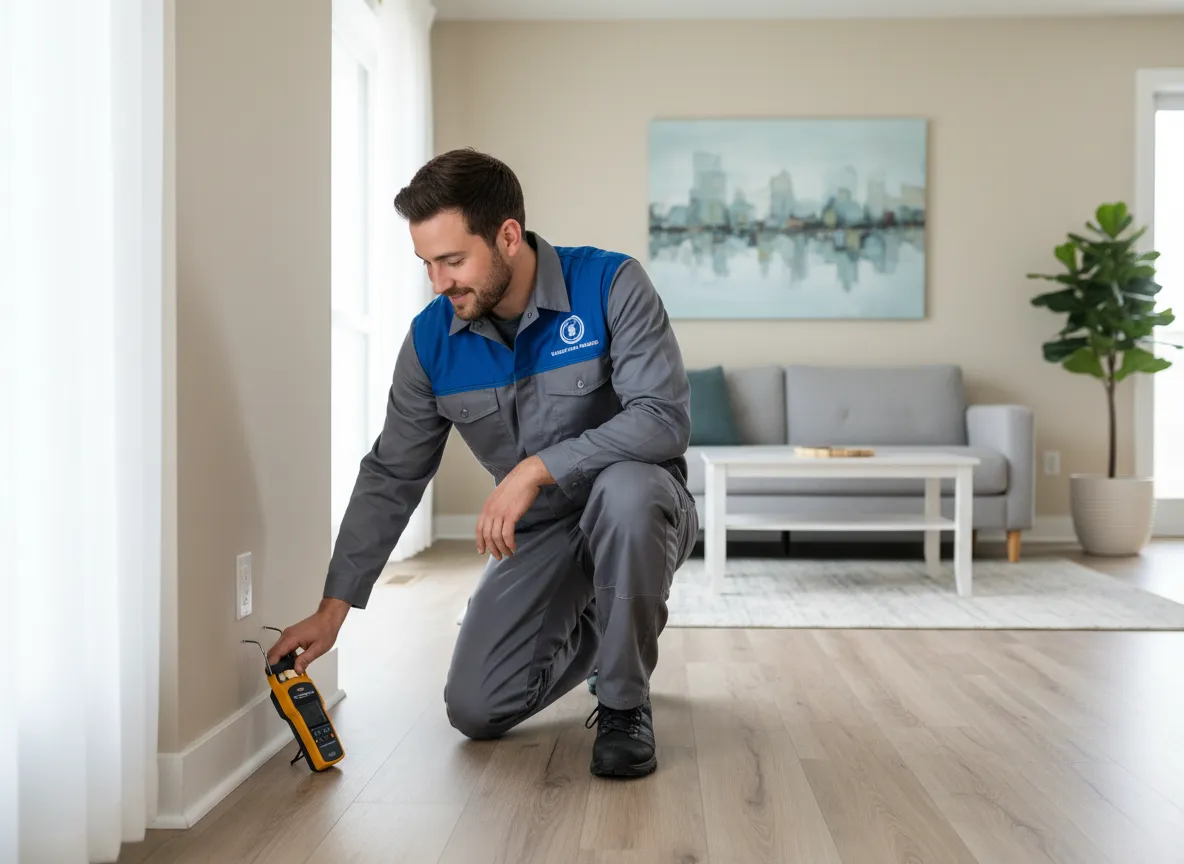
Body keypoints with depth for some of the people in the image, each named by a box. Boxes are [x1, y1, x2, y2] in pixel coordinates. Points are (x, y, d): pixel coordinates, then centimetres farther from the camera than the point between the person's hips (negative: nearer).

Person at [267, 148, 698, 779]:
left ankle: (625, 705, -16)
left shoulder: (610, 286, -21)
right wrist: (333, 608, -7)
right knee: (476, 711, -5)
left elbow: (664, 419, -29)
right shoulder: (432, 338, -8)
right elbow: (391, 476, -3)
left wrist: (537, 467, -34)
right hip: (537, 531, 4)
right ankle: (593, 628, 25)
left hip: (636, 513, -4)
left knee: (625, 486, -40)